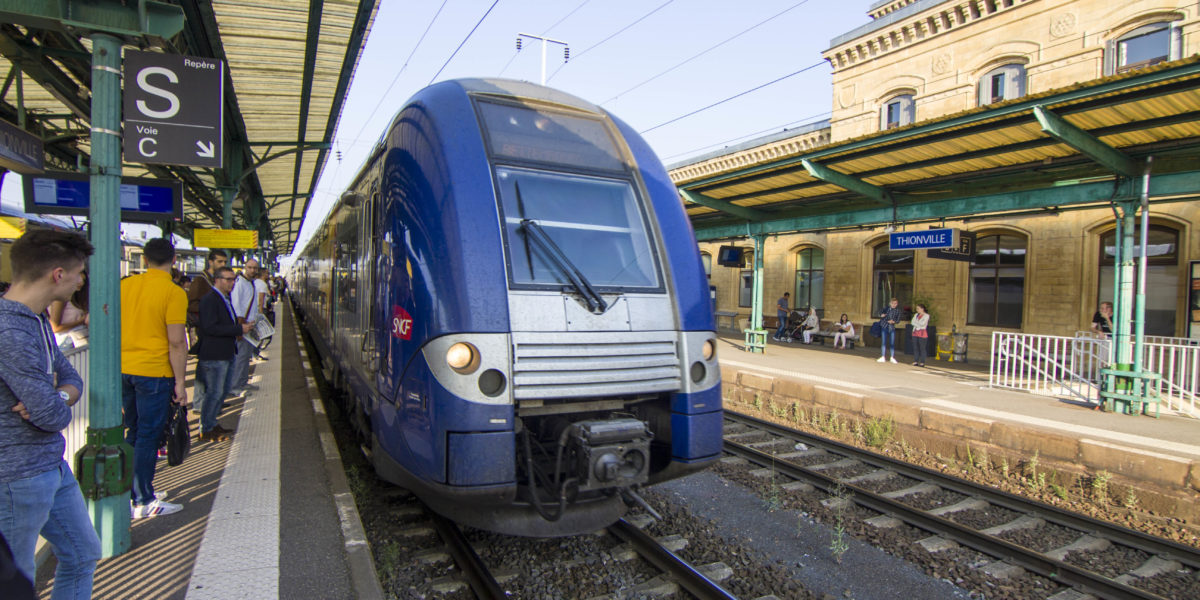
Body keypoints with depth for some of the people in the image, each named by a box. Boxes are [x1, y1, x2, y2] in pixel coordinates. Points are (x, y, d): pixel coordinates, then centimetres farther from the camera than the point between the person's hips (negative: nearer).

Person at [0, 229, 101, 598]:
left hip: (52, 466, 9)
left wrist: (61, 395, -13)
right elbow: (52, 415, -24)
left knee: (82, 555, 21)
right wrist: (60, 404, -1)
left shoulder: (38, 319, 5)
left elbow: (70, 377, 10)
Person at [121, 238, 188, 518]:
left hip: (123, 369, 6)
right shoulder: (174, 292, -13)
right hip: (154, 372, -6)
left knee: (134, 433, 19)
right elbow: (176, 342, -15)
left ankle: (131, 492, 29)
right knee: (148, 436, 3)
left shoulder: (125, 285, 5)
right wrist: (180, 382, -9)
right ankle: (144, 501, 12)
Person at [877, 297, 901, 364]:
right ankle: (883, 357, 9)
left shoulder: (897, 311, 1)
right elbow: (880, 314, 6)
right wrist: (881, 315, -17)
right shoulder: (886, 309, 3)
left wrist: (893, 321, -19)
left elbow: (898, 320, 1)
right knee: (883, 342, 2)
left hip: (892, 328, -1)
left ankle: (892, 358, 10)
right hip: (885, 327, 1)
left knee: (892, 343, 0)